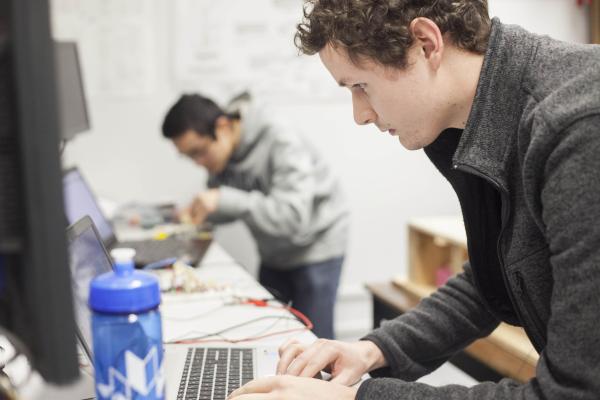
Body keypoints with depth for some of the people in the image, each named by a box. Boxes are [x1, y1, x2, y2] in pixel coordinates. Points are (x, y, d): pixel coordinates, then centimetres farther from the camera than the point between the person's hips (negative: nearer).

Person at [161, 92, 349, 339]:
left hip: (315, 248, -7)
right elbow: (226, 209, 8)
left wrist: (224, 200, -40)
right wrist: (195, 214, -15)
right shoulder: (220, 152, -6)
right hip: (274, 253, 7)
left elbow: (294, 217, -35)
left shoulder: (282, 145, -26)